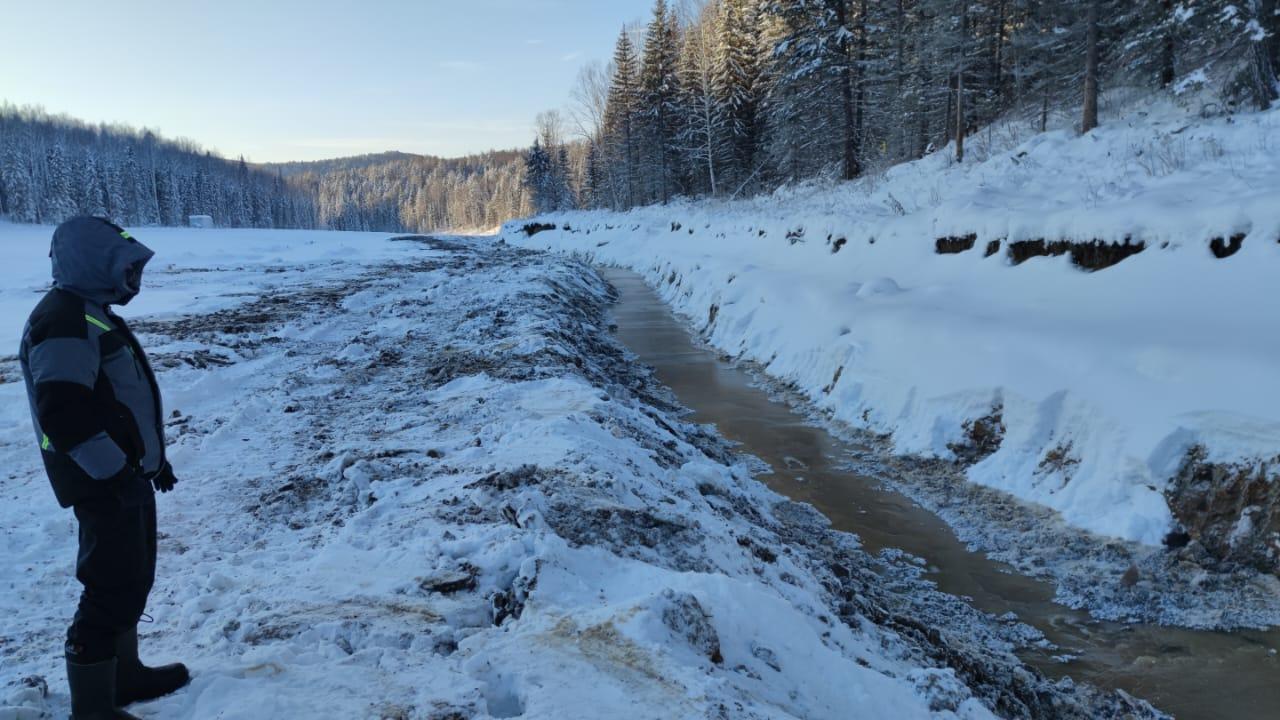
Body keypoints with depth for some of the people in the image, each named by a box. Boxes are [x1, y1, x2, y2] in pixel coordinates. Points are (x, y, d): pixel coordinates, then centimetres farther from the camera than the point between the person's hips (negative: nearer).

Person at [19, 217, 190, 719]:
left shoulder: (90, 313, 14)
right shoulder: (63, 322, -20)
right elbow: (64, 413, -28)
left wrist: (151, 457, 21)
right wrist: (115, 471, -21)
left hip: (127, 475, 10)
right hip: (105, 486, -10)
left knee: (133, 579, 20)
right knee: (113, 589, -4)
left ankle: (123, 674, 36)